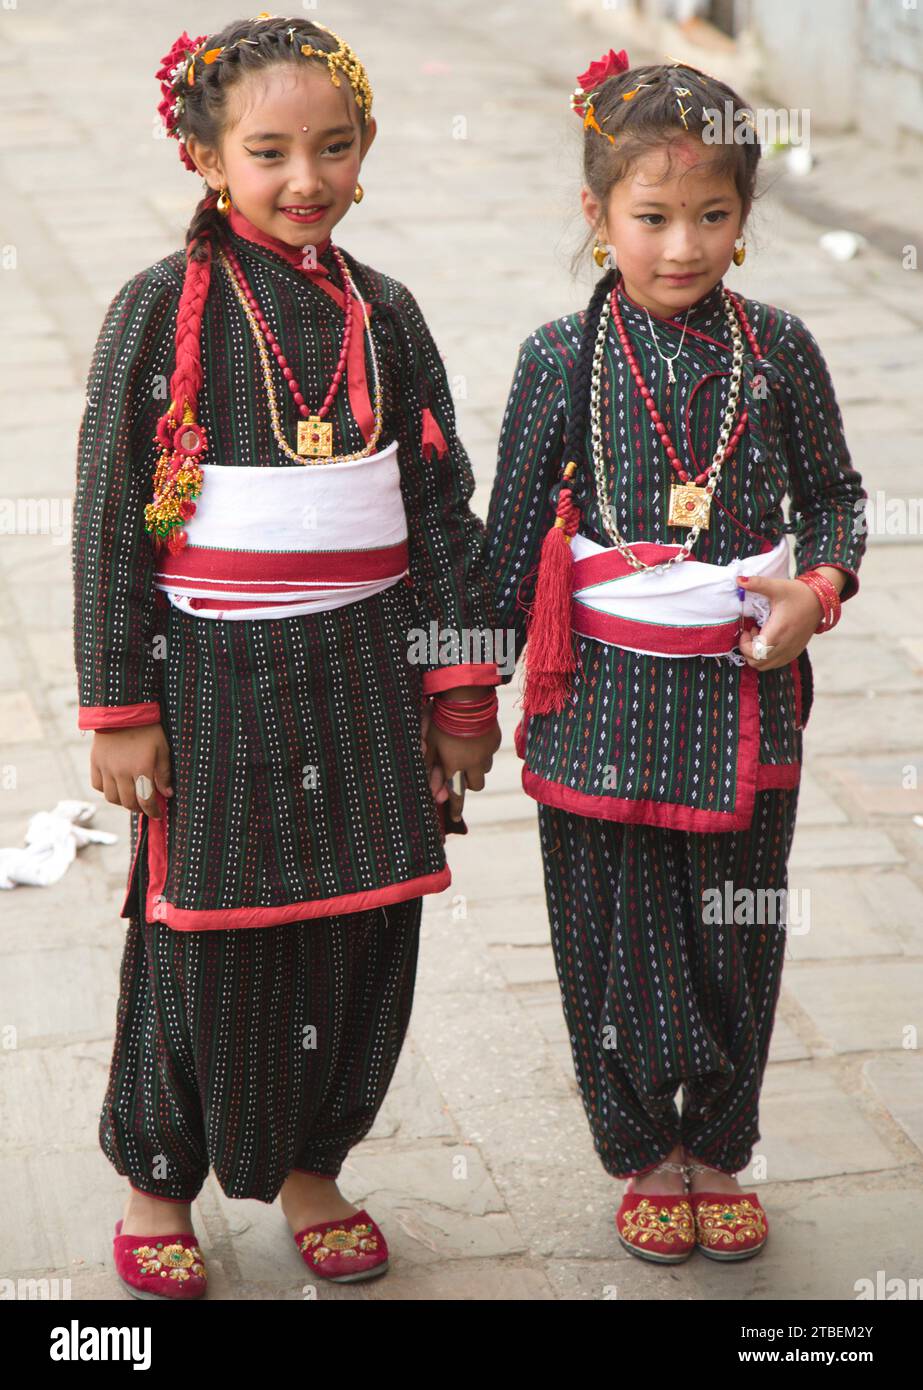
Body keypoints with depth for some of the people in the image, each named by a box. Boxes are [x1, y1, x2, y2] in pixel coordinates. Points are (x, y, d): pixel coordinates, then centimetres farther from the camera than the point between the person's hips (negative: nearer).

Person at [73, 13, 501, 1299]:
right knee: (203, 935, 5)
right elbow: (111, 517, -6)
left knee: (362, 928, 9)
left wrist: (461, 685, 7)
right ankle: (159, 1180, 26)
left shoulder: (384, 315, 4)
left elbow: (444, 508, 9)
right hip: (214, 673, -4)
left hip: (360, 672, 4)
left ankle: (308, 1164, 30)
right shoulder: (164, 309, -7)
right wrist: (118, 707, -8)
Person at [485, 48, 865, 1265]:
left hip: (747, 695, 1)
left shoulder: (779, 349, -3)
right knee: (618, 939, 9)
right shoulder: (562, 359, -7)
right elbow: (511, 538, -1)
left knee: (736, 938, 13)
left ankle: (719, 1153, 33)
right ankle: (645, 1158, 30)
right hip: (607, 694, -1)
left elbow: (836, 493, 9)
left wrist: (820, 589, -10)